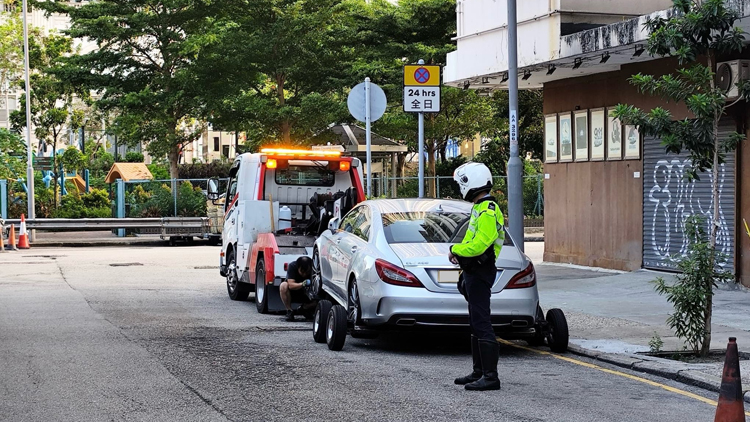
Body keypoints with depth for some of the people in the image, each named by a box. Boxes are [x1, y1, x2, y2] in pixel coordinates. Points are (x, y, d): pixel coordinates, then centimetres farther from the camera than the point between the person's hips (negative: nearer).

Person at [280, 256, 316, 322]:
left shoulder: (312, 269, -21)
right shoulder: (292, 266, -26)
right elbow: (291, 285, -35)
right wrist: (303, 284, -52)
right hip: (292, 293, -2)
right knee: (283, 286, -35)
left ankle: (304, 308, 7)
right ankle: (289, 311, -16)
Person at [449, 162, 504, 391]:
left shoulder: (488, 211, -18)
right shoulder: (481, 208, 16)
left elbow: (478, 245, -25)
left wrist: (455, 249, -9)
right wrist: (459, 251, 4)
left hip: (480, 274, -11)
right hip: (474, 272, 11)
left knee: (482, 324, -12)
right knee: (476, 324, 15)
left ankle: (490, 376, -12)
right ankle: (479, 372, 22)